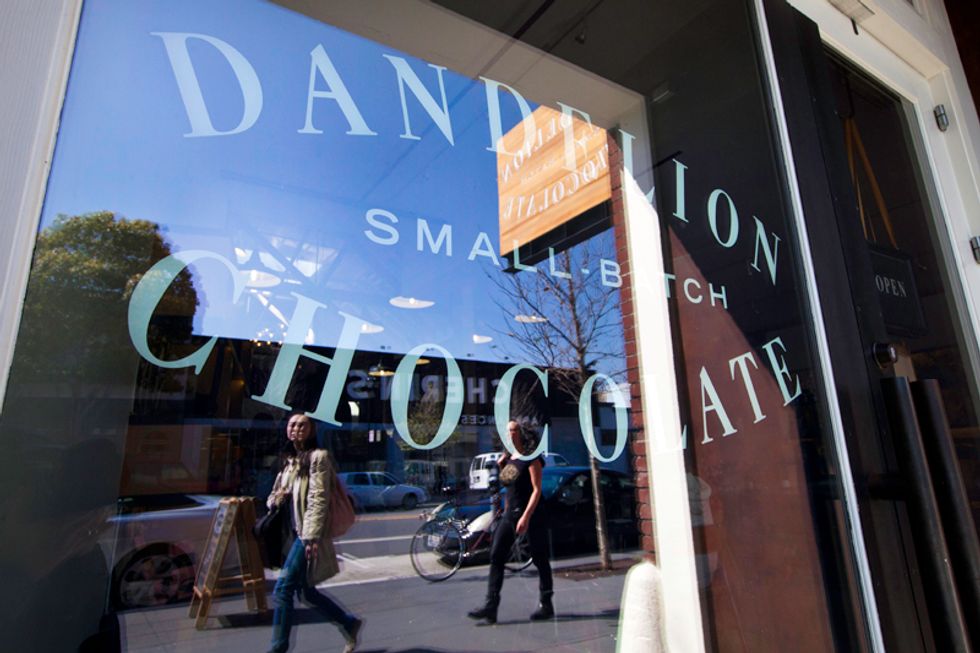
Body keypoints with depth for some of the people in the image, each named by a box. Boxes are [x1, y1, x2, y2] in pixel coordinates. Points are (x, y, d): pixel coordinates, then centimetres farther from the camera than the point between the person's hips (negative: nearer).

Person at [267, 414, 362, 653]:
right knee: (307, 592, 12)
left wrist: (312, 536, -21)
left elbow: (319, 499, -15)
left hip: (307, 534, -8)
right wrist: (277, 499, -2)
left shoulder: (318, 456, -8)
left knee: (282, 590, -8)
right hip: (295, 532, 8)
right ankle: (350, 623, 28)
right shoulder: (289, 461, 15)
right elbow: (275, 496, 23)